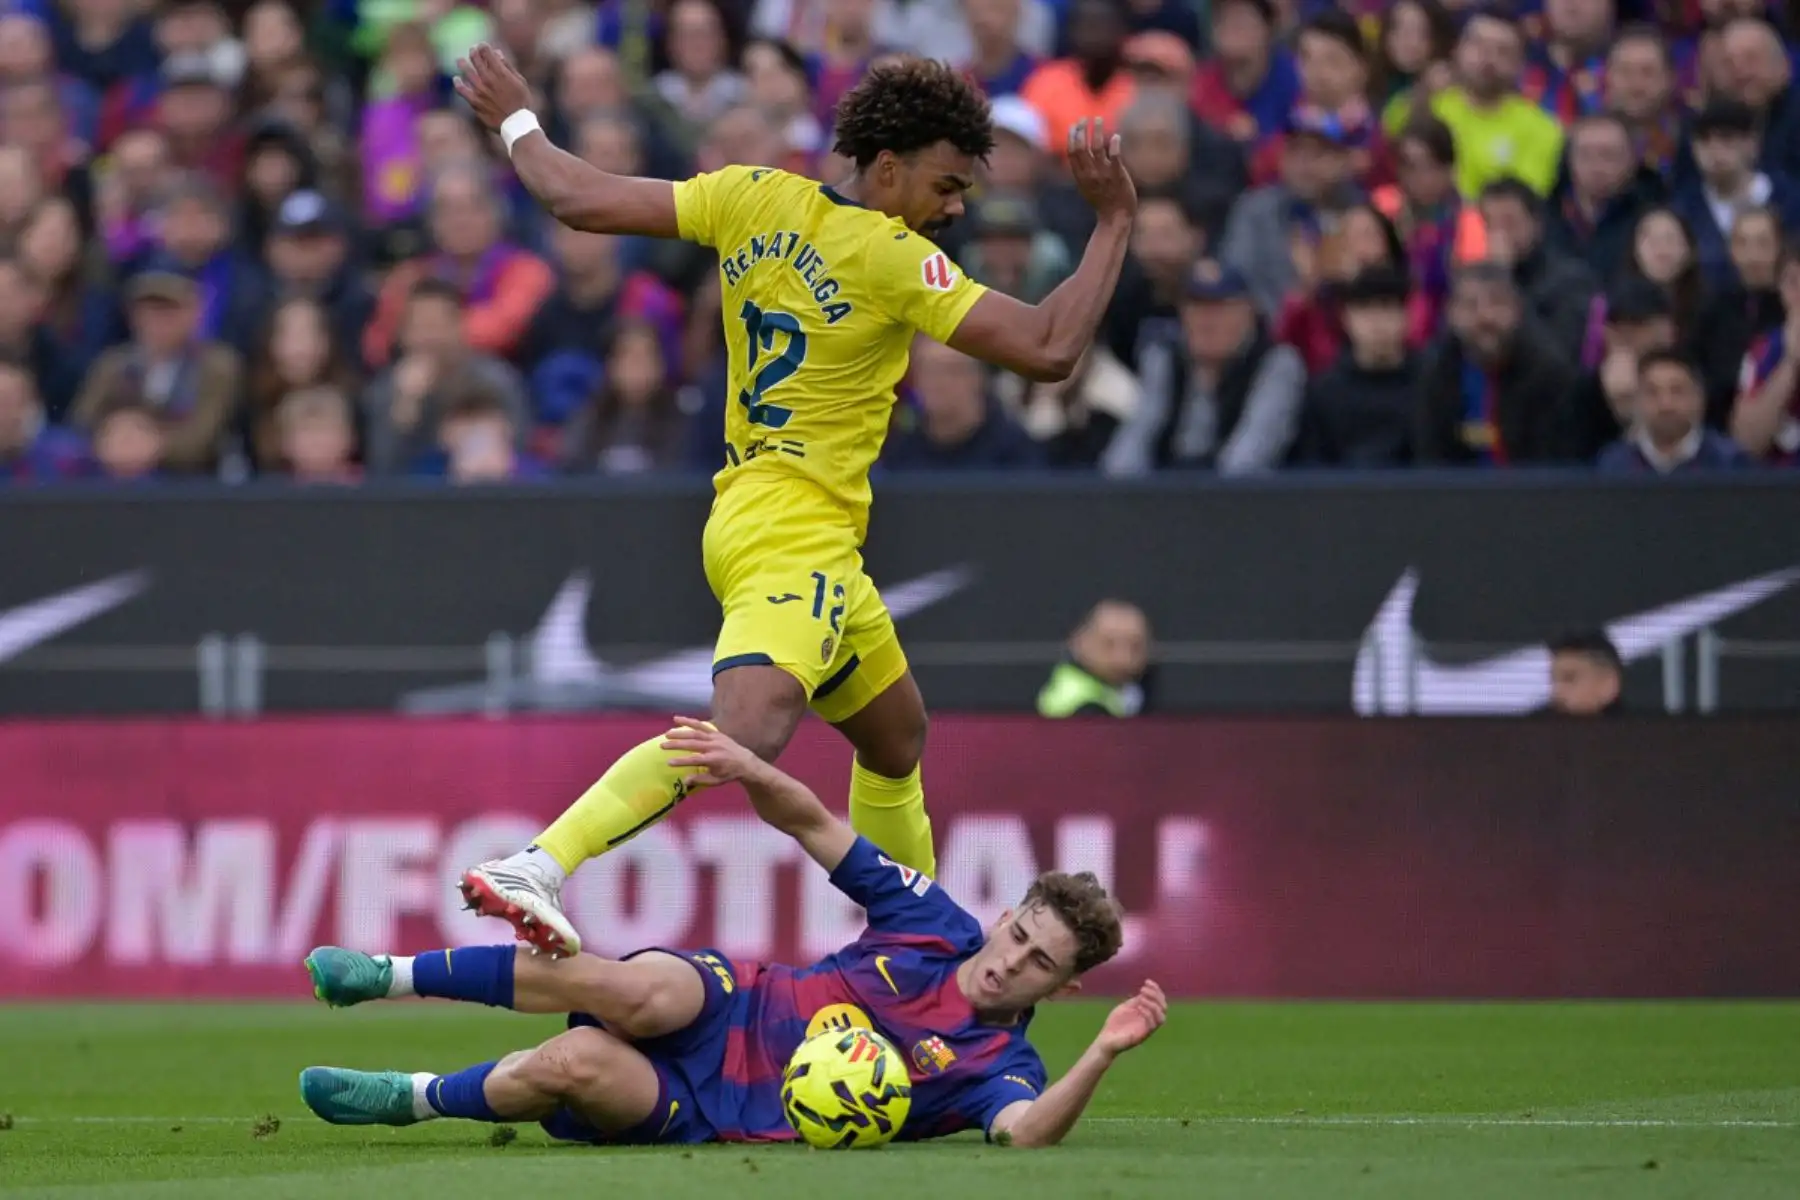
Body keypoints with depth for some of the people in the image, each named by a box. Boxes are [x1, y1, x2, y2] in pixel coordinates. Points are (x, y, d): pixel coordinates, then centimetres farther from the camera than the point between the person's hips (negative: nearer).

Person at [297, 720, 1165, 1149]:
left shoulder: (1001, 1065, -9)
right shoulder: (937, 929, 2)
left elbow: (1026, 1134, -33)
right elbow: (811, 822, 5)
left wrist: (1104, 1053, -48)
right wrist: (748, 769, -15)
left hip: (722, 1116, -3)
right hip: (728, 1004, 3)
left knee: (580, 1064, -32)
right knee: (641, 994, -34)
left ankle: (418, 1099, -5)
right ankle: (391, 976, -24)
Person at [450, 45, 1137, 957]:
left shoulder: (755, 199, 6)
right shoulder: (895, 260, -13)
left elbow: (581, 201, 6)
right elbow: (1047, 351, -15)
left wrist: (516, 123, 22)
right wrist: (1114, 222, -7)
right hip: (796, 530, -10)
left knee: (896, 735, 23)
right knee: (748, 730, -30)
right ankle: (534, 867, -44)